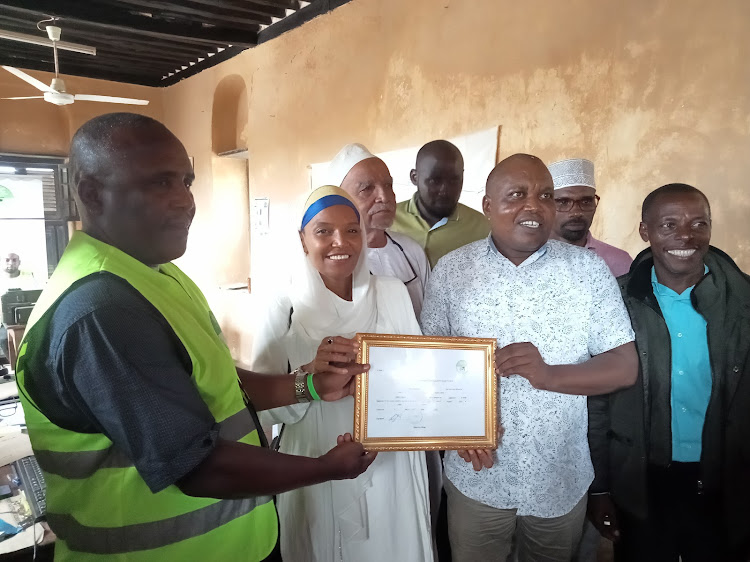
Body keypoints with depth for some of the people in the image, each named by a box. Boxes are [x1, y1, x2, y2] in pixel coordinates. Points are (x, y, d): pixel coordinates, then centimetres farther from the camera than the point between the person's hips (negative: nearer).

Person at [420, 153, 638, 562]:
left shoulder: (589, 271, -6)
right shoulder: (450, 270, -4)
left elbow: (624, 367, -6)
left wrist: (549, 375, -23)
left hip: (561, 481, 1)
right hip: (475, 478, 0)